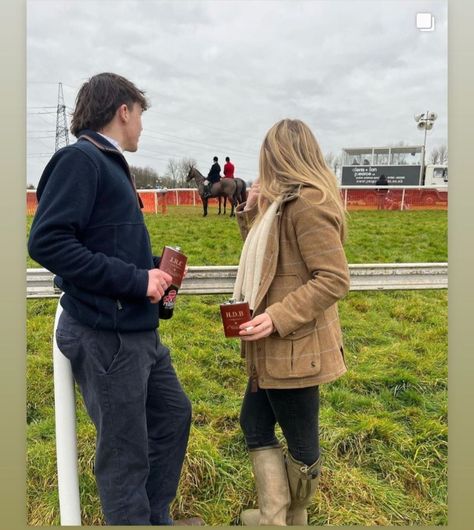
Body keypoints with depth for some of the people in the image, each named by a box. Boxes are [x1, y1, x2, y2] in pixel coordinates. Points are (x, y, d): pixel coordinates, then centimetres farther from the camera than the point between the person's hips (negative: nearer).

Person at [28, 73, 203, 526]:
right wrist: (134, 279, -21)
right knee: (125, 455, 5)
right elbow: (47, 242, -22)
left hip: (137, 331, 10)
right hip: (104, 335, -10)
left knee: (172, 414, 22)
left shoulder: (109, 164, 15)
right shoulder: (80, 160, -12)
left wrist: (153, 267, 5)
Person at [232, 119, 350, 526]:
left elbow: (334, 279, -23)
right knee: (254, 423, 18)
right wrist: (251, 213, 8)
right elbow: (265, 257, 19)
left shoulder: (308, 202, -18)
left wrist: (278, 317, -26)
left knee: (301, 443, 11)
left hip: (294, 348, -10)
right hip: (275, 348, 10)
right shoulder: (284, 203, 13)